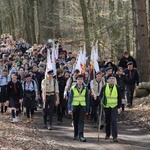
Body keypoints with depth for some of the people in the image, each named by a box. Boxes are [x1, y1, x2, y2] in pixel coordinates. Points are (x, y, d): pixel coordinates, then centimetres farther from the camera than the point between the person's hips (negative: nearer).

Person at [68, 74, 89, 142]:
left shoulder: (85, 89, 3)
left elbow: (87, 99, 8)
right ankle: (76, 135, 24)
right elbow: (70, 98, -1)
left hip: (82, 106, 0)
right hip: (75, 106, 0)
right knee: (75, 121, 9)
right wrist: (69, 109, -7)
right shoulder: (73, 88, -1)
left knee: (81, 121, -9)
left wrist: (87, 109, 6)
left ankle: (81, 136, -15)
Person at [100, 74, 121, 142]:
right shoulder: (104, 87, -1)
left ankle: (115, 136, -15)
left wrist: (119, 107, -1)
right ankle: (107, 134, 31)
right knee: (107, 121, 11)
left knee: (114, 121, -14)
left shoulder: (117, 87, -2)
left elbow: (119, 98, 3)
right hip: (106, 106, 2)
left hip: (114, 107, -2)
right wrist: (101, 102, -9)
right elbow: (101, 96, 8)